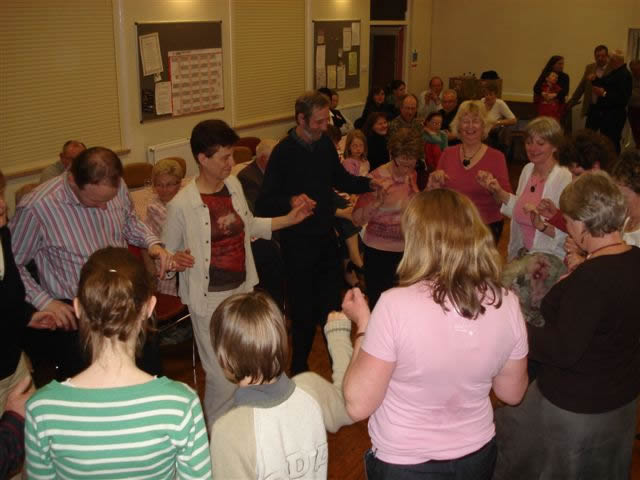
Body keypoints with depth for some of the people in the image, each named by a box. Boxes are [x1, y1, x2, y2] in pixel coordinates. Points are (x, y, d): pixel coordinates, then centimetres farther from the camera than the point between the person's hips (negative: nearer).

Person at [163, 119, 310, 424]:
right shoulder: (181, 205, -18)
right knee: (223, 377, -2)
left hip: (242, 289, 7)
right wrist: (176, 260, -30)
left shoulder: (234, 185, 1)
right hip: (210, 298, -7)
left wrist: (290, 219, 12)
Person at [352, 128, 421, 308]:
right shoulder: (377, 178, -13)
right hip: (380, 252, -5)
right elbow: (357, 219, -17)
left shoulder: (412, 175, 5)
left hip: (406, 250, 5)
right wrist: (378, 201, -32)